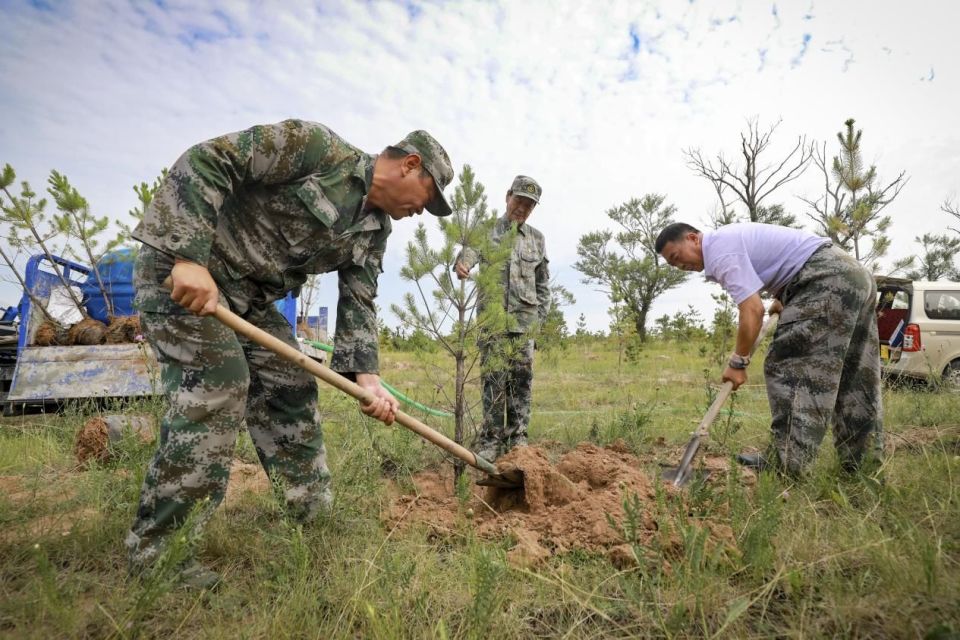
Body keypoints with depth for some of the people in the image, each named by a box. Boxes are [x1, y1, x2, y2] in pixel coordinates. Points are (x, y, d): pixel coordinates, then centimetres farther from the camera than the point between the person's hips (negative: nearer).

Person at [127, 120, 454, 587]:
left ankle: (313, 520, 22)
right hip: (181, 271, -8)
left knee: (292, 393, 6)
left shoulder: (373, 232, 7)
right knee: (213, 397, -15)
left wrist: (368, 380, -10)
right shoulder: (316, 145, -17)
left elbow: (358, 304, 3)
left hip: (251, 300, 8)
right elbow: (206, 160, -20)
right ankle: (153, 557, 1)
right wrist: (189, 258, -29)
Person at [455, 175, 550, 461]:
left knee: (522, 381, 4)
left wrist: (541, 314, 9)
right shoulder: (487, 231, 4)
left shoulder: (537, 239, 15)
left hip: (525, 320, 3)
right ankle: (489, 443, 4)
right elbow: (471, 249, -18)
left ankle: (517, 441, 14)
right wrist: (462, 262, -42)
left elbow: (543, 282, 19)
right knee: (494, 380, -5)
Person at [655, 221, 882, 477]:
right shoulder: (727, 237, 17)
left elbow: (752, 311, -21)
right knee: (856, 377, 11)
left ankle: (787, 463, -10)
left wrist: (738, 362, -12)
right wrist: (782, 299, 27)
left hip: (827, 280, -11)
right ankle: (862, 462, 18)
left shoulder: (719, 250, -15)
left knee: (788, 365, -11)